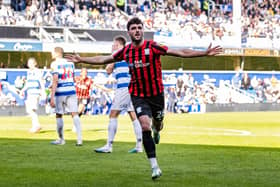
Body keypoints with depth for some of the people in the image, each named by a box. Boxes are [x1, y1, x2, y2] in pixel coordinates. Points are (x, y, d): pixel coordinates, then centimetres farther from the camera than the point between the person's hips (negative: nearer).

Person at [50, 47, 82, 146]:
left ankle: (61, 139, 17)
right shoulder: (70, 63, 11)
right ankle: (79, 139, -12)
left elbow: (55, 81, -15)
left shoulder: (55, 64, -7)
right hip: (71, 91, 4)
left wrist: (52, 97, -17)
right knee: (75, 114, -1)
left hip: (60, 93, -4)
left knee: (59, 115, 10)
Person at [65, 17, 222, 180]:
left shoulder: (152, 47, -14)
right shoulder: (126, 51, -3)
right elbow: (103, 59, 12)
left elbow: (181, 53, -17)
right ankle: (154, 166, -12)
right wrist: (81, 60, 15)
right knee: (145, 125, -15)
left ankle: (156, 130, 59)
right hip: (138, 95, 1)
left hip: (156, 93, 0)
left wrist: (205, 53, -24)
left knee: (157, 122, 16)